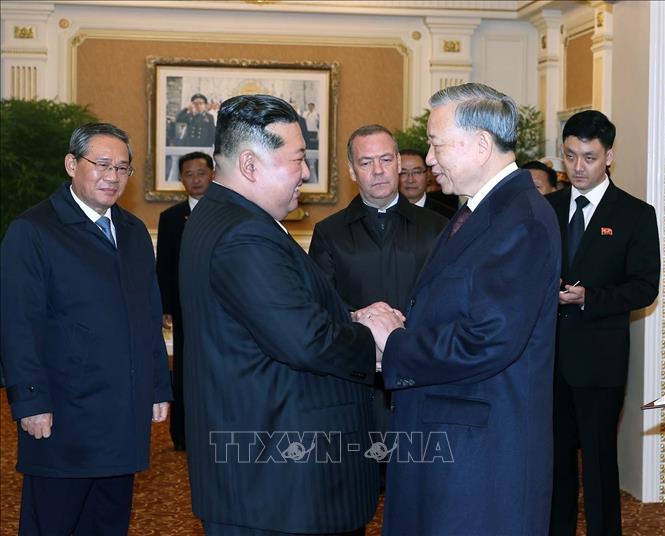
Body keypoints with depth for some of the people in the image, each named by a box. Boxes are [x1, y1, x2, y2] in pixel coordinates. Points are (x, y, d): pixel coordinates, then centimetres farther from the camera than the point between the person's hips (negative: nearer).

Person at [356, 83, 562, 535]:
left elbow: (488, 341, -26)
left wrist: (394, 343, -14)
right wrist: (402, 324, -4)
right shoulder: (479, 211, 14)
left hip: (482, 448, -9)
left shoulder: (521, 221, -19)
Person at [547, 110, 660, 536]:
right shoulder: (546, 208, 9)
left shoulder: (636, 214, -3)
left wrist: (588, 298, -20)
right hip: (549, 351, 4)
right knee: (555, 453, 13)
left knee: (599, 457, 0)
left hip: (599, 356, -4)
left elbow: (645, 287, -7)